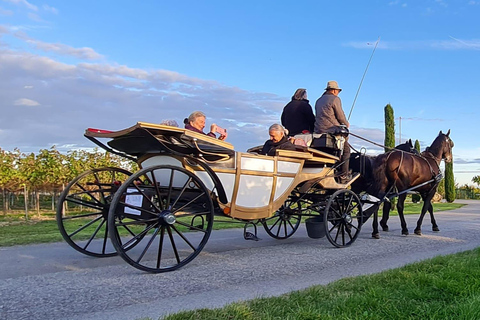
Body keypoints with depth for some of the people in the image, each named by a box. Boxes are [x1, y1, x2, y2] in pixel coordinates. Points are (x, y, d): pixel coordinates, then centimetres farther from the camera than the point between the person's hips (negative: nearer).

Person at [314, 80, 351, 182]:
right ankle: (343, 175, 2)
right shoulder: (335, 99, -3)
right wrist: (346, 124, 14)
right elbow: (340, 116, -6)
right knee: (346, 149, 6)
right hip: (332, 131, -7)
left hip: (318, 131, 7)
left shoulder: (319, 100, 20)